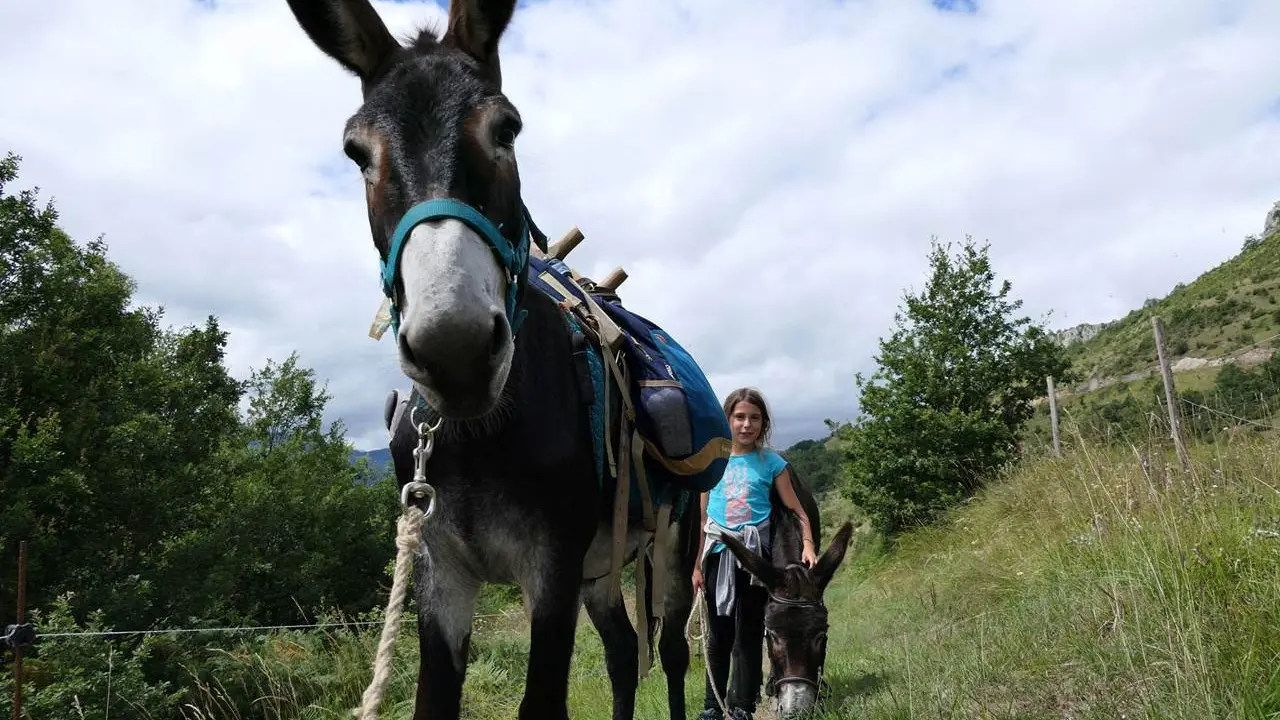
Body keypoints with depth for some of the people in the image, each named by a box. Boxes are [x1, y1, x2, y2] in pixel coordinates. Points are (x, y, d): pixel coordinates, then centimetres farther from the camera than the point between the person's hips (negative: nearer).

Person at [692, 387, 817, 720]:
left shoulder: (772, 463, 0)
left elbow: (797, 512, 0)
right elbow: (702, 519, 8)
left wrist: (808, 546, -17)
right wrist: (697, 566, 7)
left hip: (754, 554, -2)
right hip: (718, 554, 2)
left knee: (748, 633, 3)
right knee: (717, 634, 11)